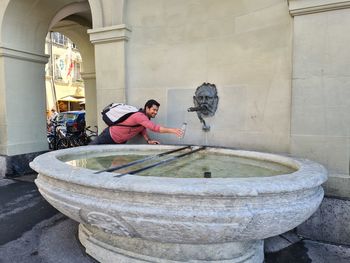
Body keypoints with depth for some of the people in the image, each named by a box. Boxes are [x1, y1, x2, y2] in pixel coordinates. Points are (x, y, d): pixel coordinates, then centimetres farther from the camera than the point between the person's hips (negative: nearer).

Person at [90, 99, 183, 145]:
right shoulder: (140, 116, -32)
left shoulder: (146, 117, -2)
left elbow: (143, 129, 9)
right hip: (110, 136, -9)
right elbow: (154, 127, -43)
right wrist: (172, 130, -48)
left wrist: (149, 140, -8)